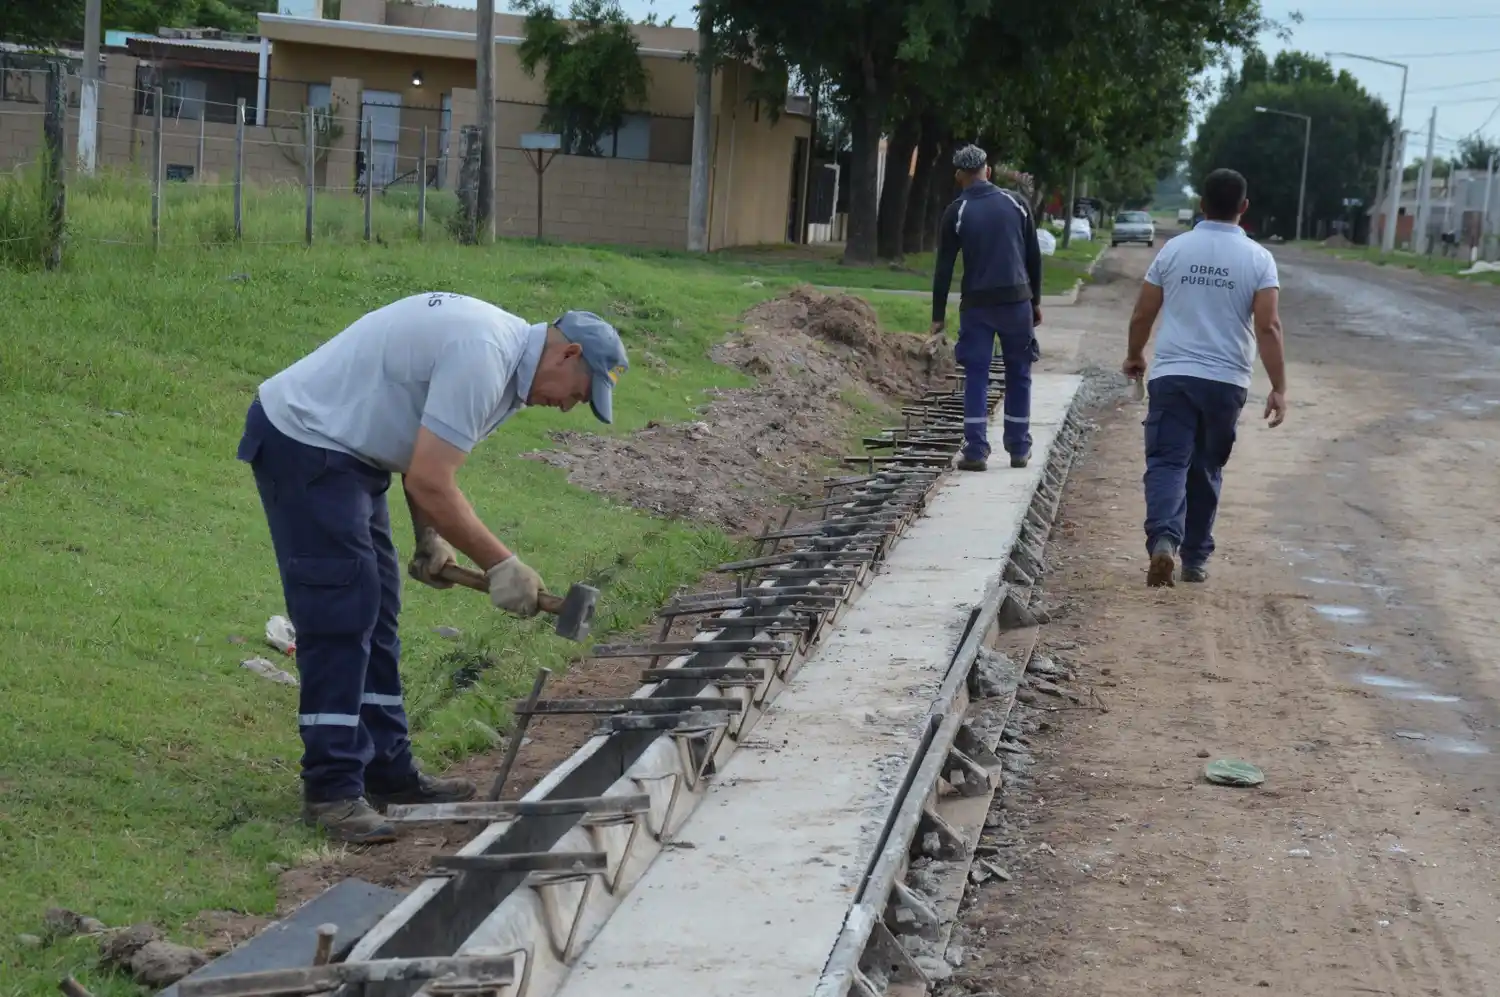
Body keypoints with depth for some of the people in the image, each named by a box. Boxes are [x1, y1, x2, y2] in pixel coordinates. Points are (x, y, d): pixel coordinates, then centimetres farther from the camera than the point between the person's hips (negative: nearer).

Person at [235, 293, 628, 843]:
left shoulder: (504, 345, 8)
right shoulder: (482, 359, -25)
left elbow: (425, 458, 17)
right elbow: (429, 484, -25)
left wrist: (431, 540, 8)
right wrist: (501, 565, -18)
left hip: (340, 447, 11)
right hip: (303, 441, -11)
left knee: (373, 611, 14)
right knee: (340, 614, -12)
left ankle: (387, 771, 22)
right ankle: (332, 790, -7)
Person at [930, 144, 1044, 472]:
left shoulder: (957, 213, -2)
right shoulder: (1015, 203, 4)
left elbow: (944, 267, -1)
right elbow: (1034, 256, 7)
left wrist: (939, 316, 5)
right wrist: (1035, 300, 17)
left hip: (977, 305, -1)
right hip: (1017, 301, 2)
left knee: (976, 376, 3)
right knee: (1018, 375, 11)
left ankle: (976, 451, -3)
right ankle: (1019, 449, 16)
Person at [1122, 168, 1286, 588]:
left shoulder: (1174, 250, 1)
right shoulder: (1258, 258, -2)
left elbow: (1142, 315, 5)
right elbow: (1268, 327, -10)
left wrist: (1134, 356, 23)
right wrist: (1279, 387, -6)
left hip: (1172, 375, -1)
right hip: (1226, 381, 1)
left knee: (1167, 462, -4)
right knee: (1206, 470, 14)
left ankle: (1164, 540, -28)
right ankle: (1195, 559, 20)